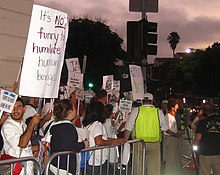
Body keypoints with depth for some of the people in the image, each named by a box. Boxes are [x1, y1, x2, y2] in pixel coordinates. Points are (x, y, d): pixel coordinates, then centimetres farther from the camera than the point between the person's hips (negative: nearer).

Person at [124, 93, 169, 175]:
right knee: (154, 168, 10)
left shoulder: (136, 110, -4)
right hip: (155, 143, 1)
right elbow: (165, 128, 9)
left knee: (138, 167, 9)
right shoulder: (158, 112, -1)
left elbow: (128, 128, -2)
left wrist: (125, 141, 7)